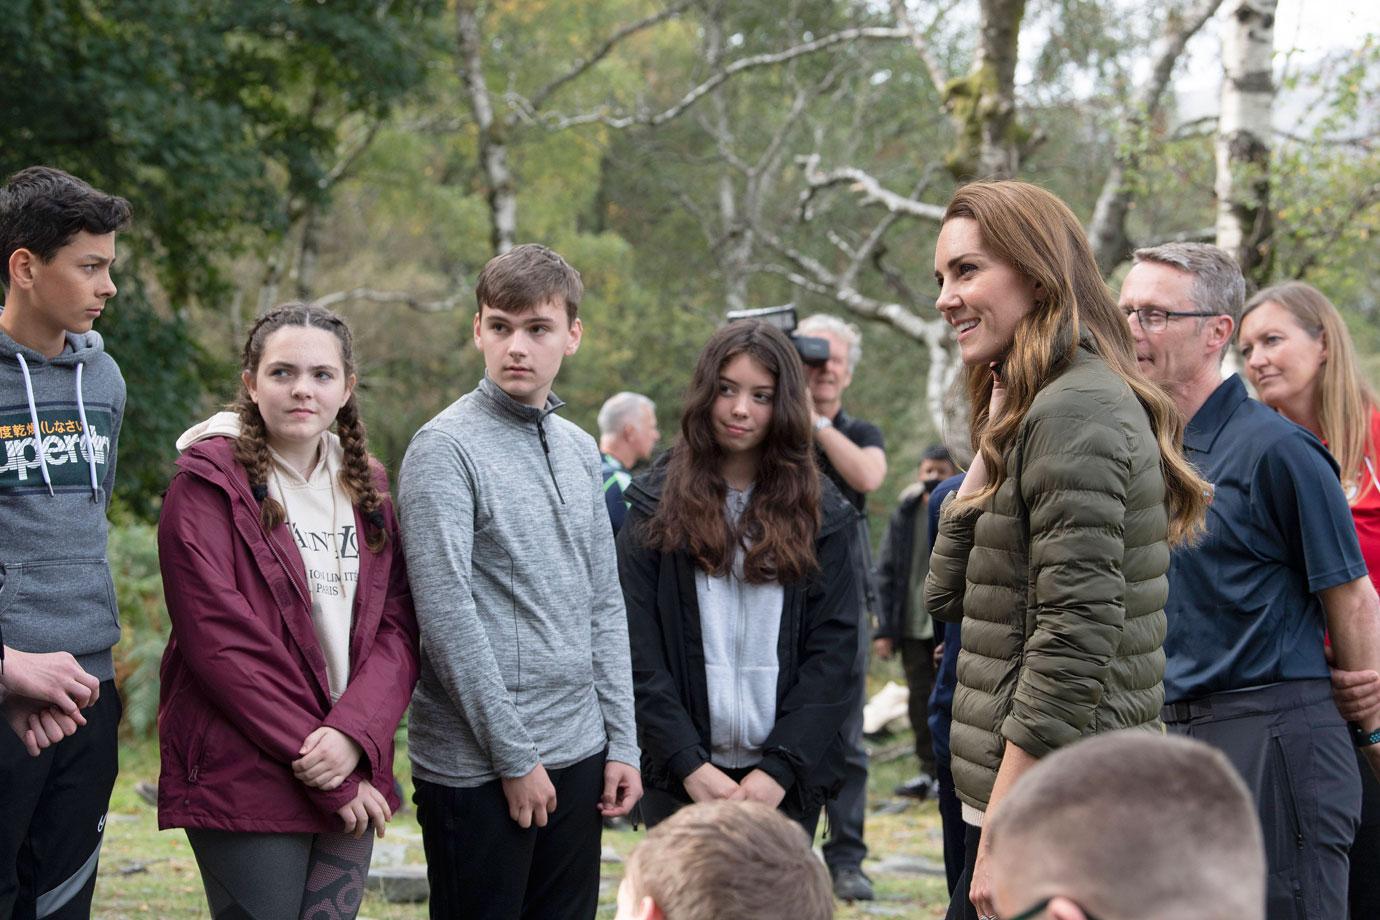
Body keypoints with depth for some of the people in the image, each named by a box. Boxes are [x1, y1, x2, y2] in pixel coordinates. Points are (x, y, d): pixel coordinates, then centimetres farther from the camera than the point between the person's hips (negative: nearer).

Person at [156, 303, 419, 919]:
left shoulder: (366, 488, 13)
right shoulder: (208, 482, -4)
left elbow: (398, 626, 6)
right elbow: (218, 641, -12)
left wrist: (354, 733, -14)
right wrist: (320, 767, -14)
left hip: (350, 779, 5)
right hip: (245, 783, -5)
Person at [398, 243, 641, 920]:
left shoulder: (580, 451, 12)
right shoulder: (447, 448, -10)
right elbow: (447, 616, -15)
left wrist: (621, 743, 8)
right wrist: (515, 756, -14)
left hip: (578, 756, 7)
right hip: (476, 769, -6)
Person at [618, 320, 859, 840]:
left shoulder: (821, 515, 6)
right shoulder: (658, 508, 4)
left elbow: (834, 649, 0)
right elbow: (638, 648, -1)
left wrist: (780, 767, -10)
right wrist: (688, 763, -11)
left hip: (786, 778, 1)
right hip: (682, 777, -1)